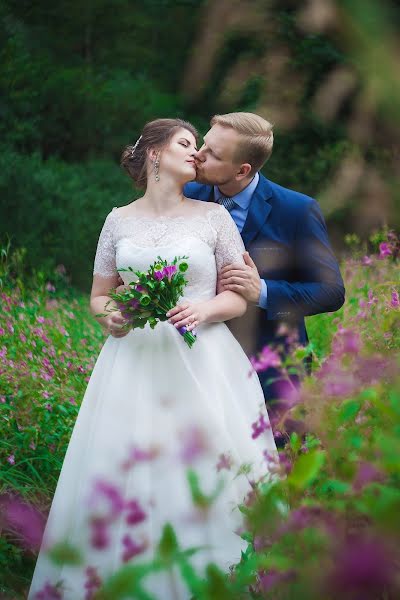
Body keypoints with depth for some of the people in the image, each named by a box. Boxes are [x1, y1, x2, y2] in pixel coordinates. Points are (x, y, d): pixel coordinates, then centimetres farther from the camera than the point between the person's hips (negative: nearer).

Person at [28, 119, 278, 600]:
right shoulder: (119, 221, 9)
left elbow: (239, 296, 6)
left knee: (205, 482, -7)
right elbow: (98, 295, 15)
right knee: (124, 482, -2)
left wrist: (204, 309, -14)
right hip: (134, 361, 1)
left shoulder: (214, 217, 5)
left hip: (202, 363, -1)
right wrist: (109, 315, -7)